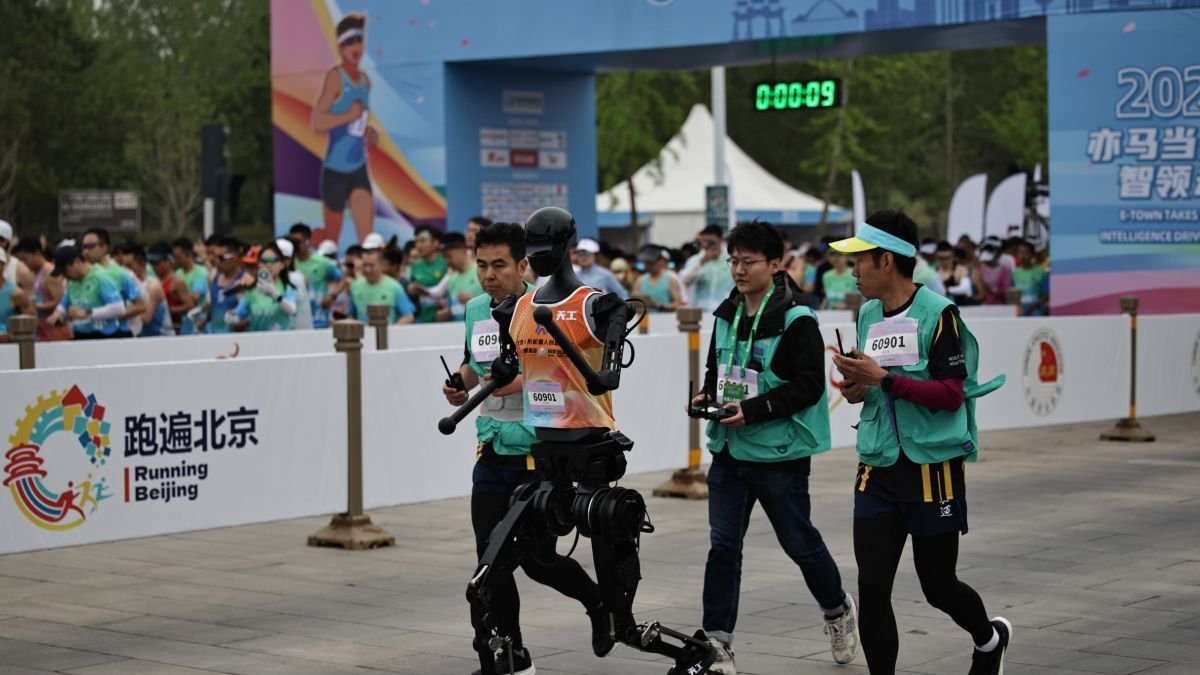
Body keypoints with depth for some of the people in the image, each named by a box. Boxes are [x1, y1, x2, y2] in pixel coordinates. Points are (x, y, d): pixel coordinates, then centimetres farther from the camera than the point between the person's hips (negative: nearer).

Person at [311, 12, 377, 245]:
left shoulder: (365, 80, 9)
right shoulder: (335, 76, -13)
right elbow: (317, 123, -20)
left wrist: (368, 133, 6)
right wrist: (349, 115, -22)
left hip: (359, 168, 6)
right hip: (335, 169, -6)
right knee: (331, 237, 5)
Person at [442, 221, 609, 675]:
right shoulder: (475, 310, 6)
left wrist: (523, 381, -27)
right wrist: (461, 385, 4)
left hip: (541, 454, -6)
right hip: (492, 451, 6)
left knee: (536, 557, 1)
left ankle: (600, 603, 31)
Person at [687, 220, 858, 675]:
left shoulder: (796, 320, -14)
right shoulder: (726, 316, 7)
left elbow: (809, 385, -17)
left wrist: (754, 410, -23)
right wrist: (707, 395, -1)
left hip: (780, 454, -6)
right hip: (729, 451, 6)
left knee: (799, 542, 9)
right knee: (722, 545, 2)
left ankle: (837, 610, 35)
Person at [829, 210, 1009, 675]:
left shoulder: (937, 314, -12)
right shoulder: (867, 315, 9)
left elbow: (951, 393, -19)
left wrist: (883, 379, -23)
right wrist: (858, 389, 0)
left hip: (932, 471, -5)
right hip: (878, 474, 5)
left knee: (938, 587, 10)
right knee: (871, 588, -4)